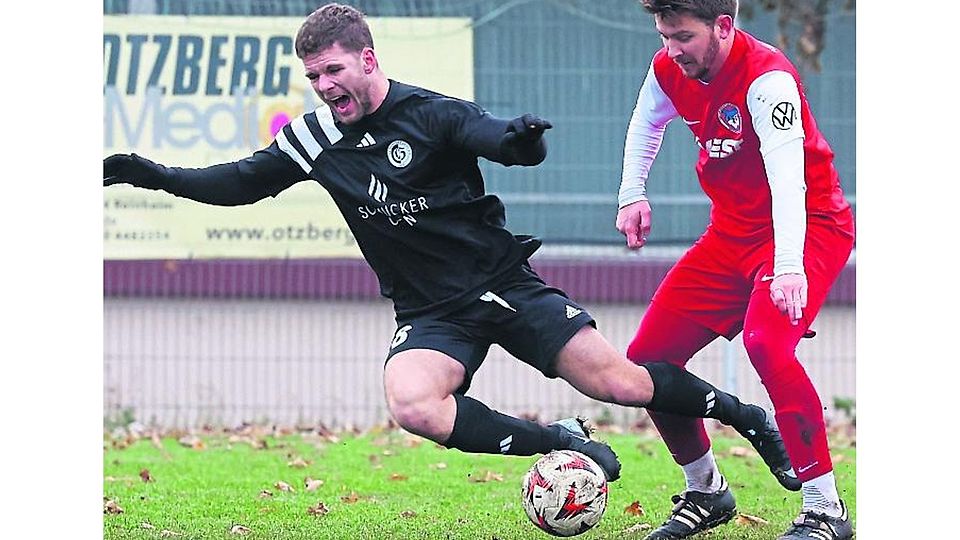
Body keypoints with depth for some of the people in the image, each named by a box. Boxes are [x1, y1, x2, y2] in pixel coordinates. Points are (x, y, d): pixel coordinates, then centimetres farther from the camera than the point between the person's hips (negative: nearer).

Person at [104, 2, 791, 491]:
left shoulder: (432, 115, -11)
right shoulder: (314, 138, 1)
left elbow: (510, 145, -24)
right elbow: (240, 183, 12)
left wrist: (522, 139, -48)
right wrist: (153, 175, 0)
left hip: (504, 283, -3)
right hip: (431, 314, 3)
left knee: (620, 384, -10)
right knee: (412, 406, -28)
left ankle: (743, 414, 17)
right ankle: (560, 443, -12)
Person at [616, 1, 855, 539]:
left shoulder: (767, 77, -25)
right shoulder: (669, 71, -3)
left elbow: (786, 174, -37)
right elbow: (647, 123, 22)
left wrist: (789, 266, -48)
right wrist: (633, 192, 11)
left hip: (809, 226, -8)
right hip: (733, 232, 8)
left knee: (767, 343, -33)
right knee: (648, 358, 1)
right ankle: (706, 492, 22)